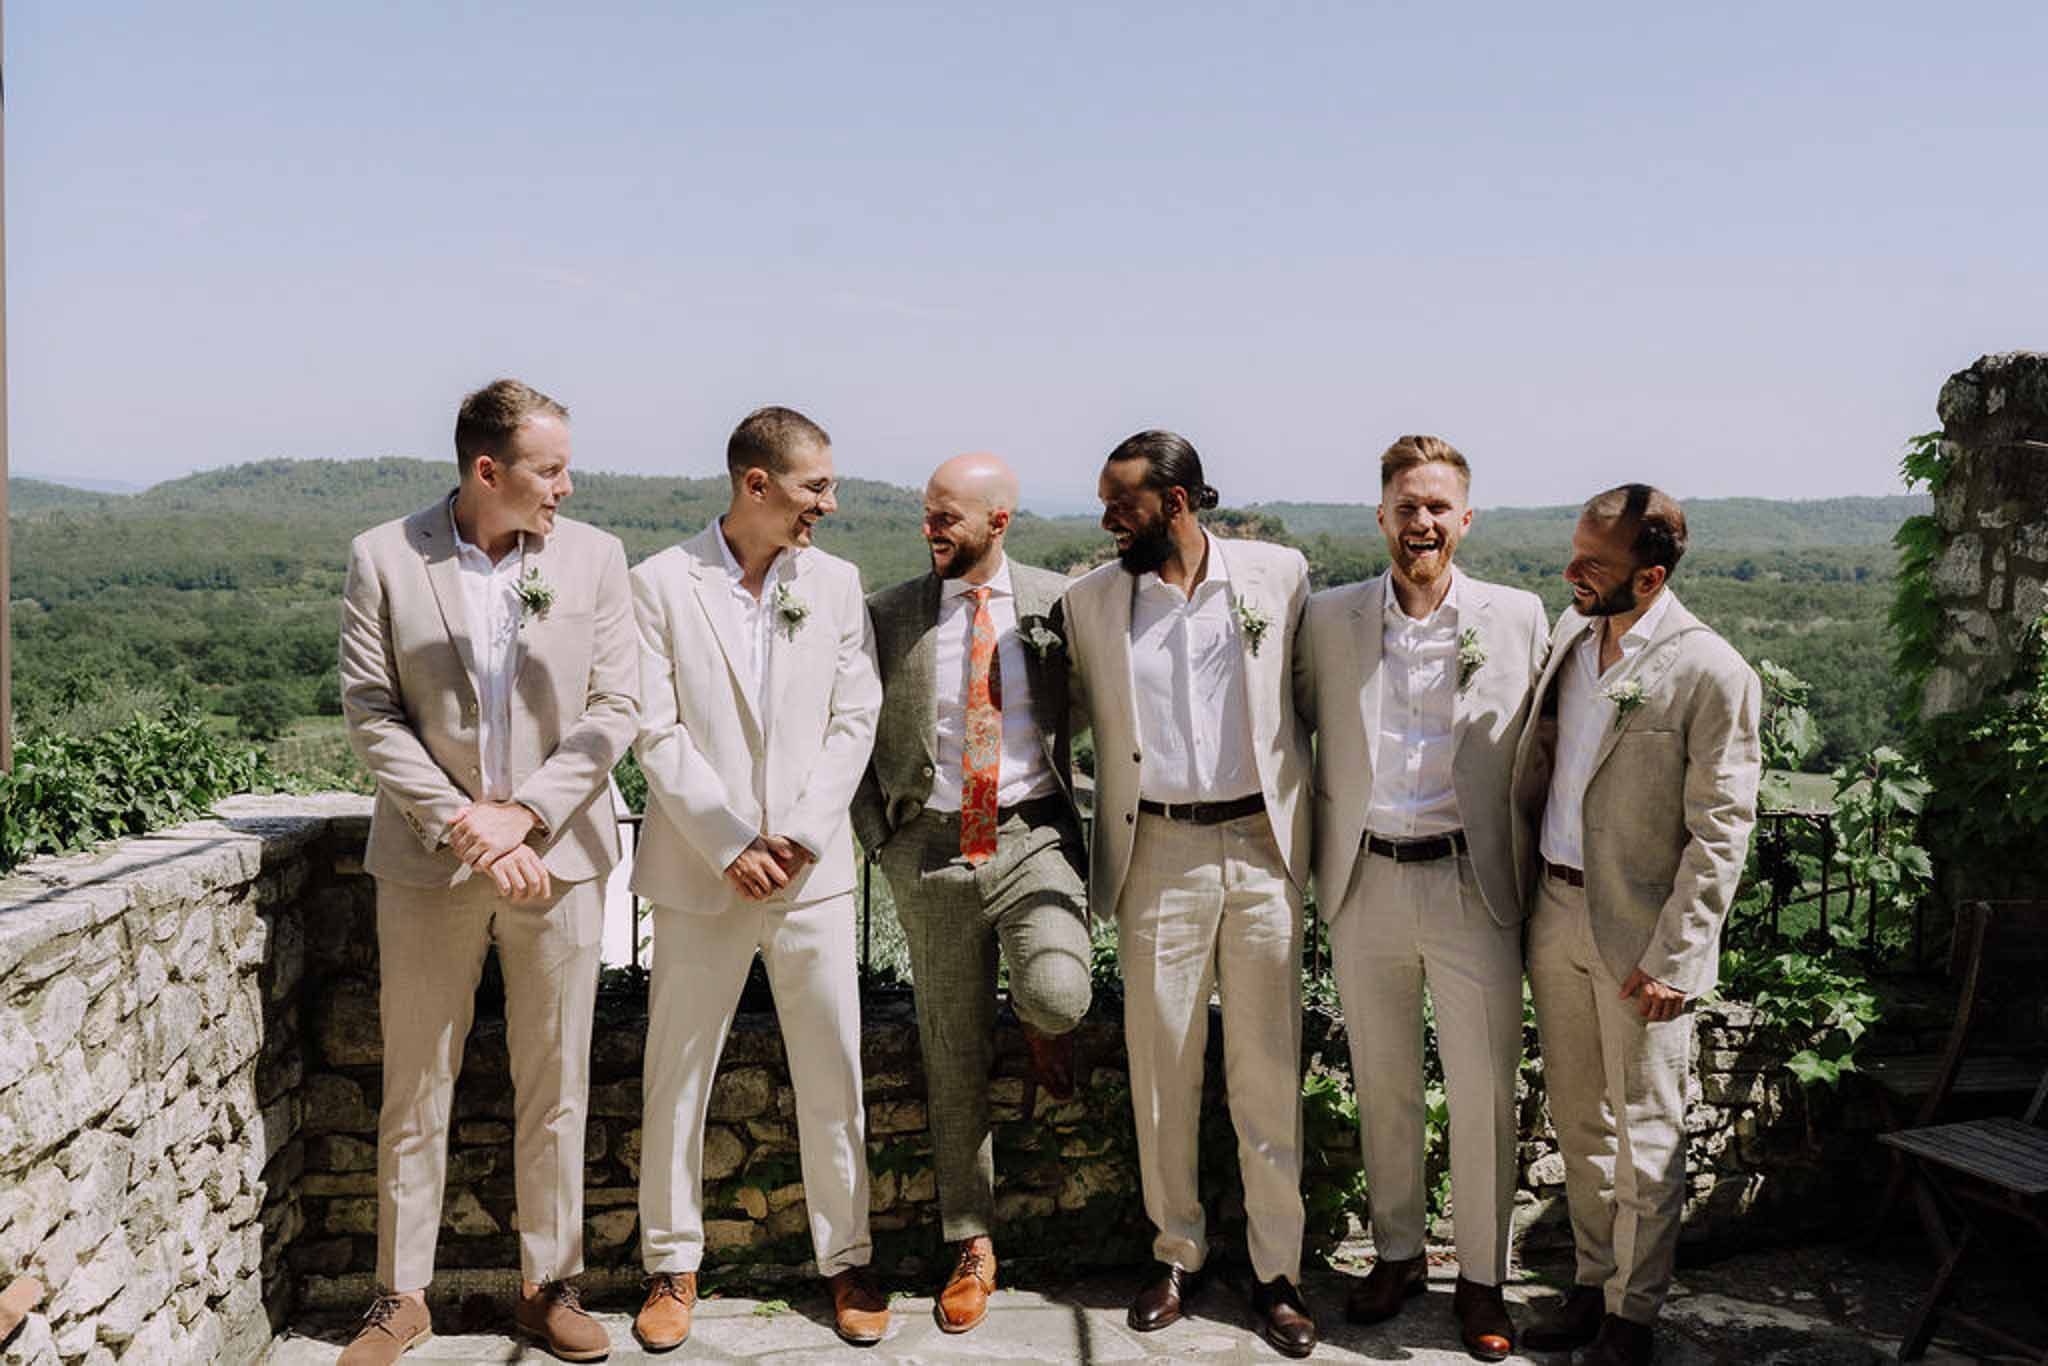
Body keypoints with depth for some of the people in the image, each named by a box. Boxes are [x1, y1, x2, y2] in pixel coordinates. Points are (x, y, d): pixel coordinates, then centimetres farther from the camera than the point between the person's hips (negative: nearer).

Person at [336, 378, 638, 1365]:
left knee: (554, 1089, 9)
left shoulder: (594, 558, 2)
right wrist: (463, 828, -13)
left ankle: (549, 1286, 24)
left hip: (556, 857, 1)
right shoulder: (383, 559, -2)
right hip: (428, 864, -1)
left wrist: (524, 814, -12)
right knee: (415, 1088, 8)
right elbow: (370, 712, -5)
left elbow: (615, 709, -2)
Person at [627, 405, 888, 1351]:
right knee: (677, 1076, 7)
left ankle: (845, 1257, 22)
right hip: (699, 874, -2)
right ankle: (672, 1265, 23)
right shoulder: (662, 583, -2)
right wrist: (730, 844, -11)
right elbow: (656, 734, -6)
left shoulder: (836, 584, 7)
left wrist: (801, 834, -8)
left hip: (813, 872, 2)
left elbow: (856, 719, 3)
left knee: (834, 1073, 7)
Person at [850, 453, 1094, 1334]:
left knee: (1057, 997, -27)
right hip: (933, 846, 1)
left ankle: (1040, 1023, 14)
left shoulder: (1057, 605, 0)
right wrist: (878, 838, 1)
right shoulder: (890, 615, 3)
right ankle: (971, 1245, 24)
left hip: (1034, 835, -1)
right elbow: (861, 737, 8)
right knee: (953, 1055, 7)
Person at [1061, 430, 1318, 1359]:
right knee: (1161, 1062, 7)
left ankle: (1276, 1268, 18)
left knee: (1269, 1066, 5)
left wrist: (1304, 821, 6)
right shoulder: (1091, 600, 4)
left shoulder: (1279, 575, 0)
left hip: (1260, 844, -1)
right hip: (1158, 853, 1)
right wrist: (1102, 847, 11)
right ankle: (1177, 1251, 24)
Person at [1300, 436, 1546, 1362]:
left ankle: (1482, 1277, 23)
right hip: (1365, 883, 2)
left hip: (1471, 883, -1)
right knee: (1382, 1087, 14)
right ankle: (1398, 1253, 32)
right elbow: (1306, 741, 9)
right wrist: (1320, 871, 5)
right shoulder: (1328, 619, 3)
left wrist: (1530, 877, 1)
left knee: (1483, 1094, 5)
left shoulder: (1518, 618, -1)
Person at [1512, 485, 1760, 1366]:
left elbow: (1720, 834, -14)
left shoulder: (1711, 673, -15)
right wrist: (1523, 880, 11)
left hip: (1640, 930, -6)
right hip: (1555, 907, 6)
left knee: (1645, 1133, 7)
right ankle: (1593, 1280, 33)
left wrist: (1671, 957, -17)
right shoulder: (1568, 632, 5)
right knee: (1577, 1120, 17)